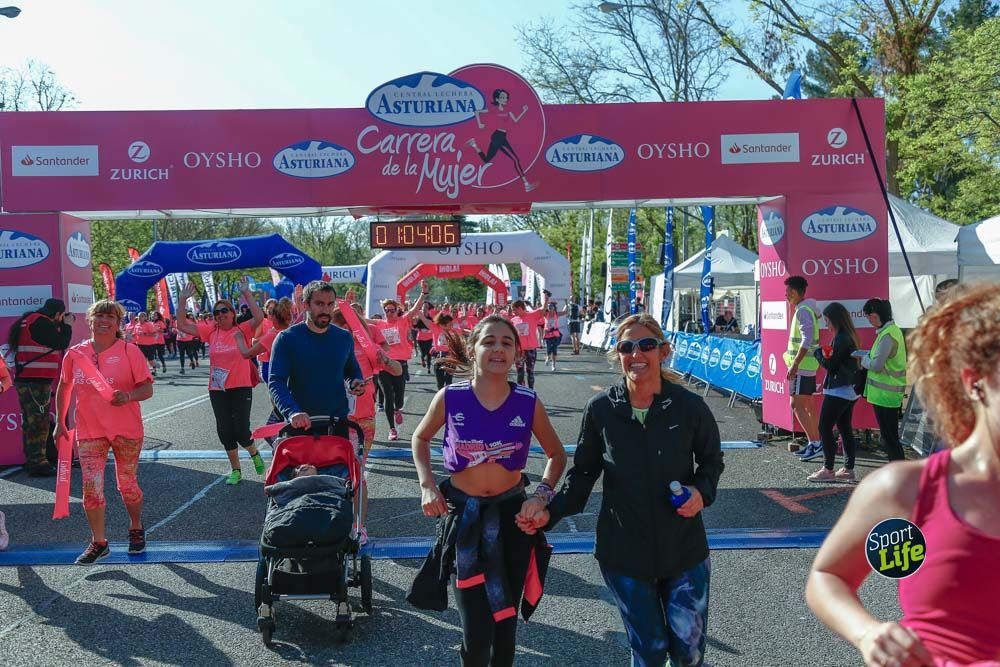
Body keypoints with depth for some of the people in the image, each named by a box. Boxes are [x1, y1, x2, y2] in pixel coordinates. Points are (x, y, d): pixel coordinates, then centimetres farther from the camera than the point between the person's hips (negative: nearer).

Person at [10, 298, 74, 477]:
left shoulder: (30, 320, 17)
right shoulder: (41, 322, -15)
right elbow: (61, 343, -15)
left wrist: (61, 325, 13)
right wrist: (67, 324, -2)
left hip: (26, 380, 10)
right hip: (36, 381, -10)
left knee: (31, 422, 15)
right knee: (39, 423, -7)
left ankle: (32, 461, 23)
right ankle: (38, 464, -5)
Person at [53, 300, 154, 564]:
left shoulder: (130, 351, -7)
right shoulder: (75, 353, 2)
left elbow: (147, 388, -8)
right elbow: (63, 388, 15)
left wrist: (129, 396, -28)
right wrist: (60, 422, 13)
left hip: (127, 431, -2)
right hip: (89, 431, 2)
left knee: (127, 485, 10)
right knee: (91, 487, -4)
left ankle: (136, 529, 35)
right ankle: (98, 542, 10)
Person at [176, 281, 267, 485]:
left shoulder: (242, 330, -5)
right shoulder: (210, 331, 4)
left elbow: (259, 318, -23)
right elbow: (182, 325, 2)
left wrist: (246, 294, -24)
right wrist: (183, 301, -7)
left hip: (241, 387, -4)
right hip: (217, 389, 4)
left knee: (241, 430, -8)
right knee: (224, 430, 9)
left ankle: (254, 453, 25)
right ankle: (235, 470, 24)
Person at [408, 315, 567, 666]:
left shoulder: (528, 402, -8)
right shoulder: (450, 397, -10)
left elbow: (557, 455, 7)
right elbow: (420, 437, 10)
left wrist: (541, 496, -7)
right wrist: (427, 485, -2)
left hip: (512, 516, 1)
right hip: (463, 516, -1)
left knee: (505, 624, 13)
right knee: (476, 633, 0)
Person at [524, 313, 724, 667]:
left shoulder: (689, 407, -9)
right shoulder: (600, 409, -8)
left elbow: (711, 459, 6)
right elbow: (583, 471, 3)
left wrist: (702, 491, -13)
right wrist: (551, 512, -8)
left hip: (684, 549, 0)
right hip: (623, 553, 0)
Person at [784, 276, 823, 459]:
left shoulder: (803, 311, -17)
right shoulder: (806, 309, 15)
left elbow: (806, 341, -24)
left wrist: (794, 364, -26)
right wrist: (791, 353, 24)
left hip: (802, 366, -10)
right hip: (809, 365, 10)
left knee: (796, 404, -9)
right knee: (807, 404, 14)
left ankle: (815, 443, -11)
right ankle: (815, 442, 19)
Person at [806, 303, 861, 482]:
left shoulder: (841, 339, -18)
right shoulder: (849, 336, 12)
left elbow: (830, 364, -17)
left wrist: (818, 353, -1)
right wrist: (825, 354, 2)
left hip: (838, 391, -10)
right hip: (849, 390, 10)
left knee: (825, 428, -3)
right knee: (845, 429, 12)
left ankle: (828, 470, 0)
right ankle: (848, 470, 16)